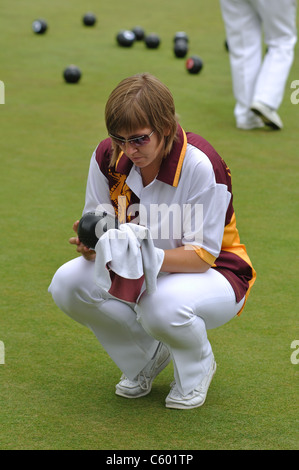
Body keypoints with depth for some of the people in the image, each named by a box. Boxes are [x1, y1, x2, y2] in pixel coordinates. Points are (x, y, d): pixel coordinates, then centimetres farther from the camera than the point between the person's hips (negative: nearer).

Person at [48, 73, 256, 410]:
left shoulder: (200, 164, -27)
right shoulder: (108, 156, -11)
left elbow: (203, 254, -26)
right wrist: (92, 245, -33)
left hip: (212, 273, -5)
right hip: (138, 275, 6)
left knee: (163, 305, -40)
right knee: (68, 283, -21)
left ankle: (198, 365, -1)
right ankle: (148, 356, 5)